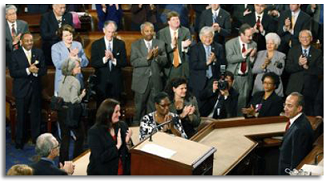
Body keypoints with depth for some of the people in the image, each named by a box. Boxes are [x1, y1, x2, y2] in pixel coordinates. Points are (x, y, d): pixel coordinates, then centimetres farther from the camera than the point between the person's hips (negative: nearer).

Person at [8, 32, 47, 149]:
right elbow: (13, 73, -13)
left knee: (36, 115, 10)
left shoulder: (39, 53, 5)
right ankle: (19, 141, 14)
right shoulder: (15, 54, -6)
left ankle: (36, 139, 23)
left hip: (36, 88, 3)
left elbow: (44, 70, 2)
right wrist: (28, 70, -22)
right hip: (21, 90, -3)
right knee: (21, 116, 3)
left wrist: (36, 71, -20)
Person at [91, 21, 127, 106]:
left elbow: (124, 62, 0)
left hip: (116, 82, 1)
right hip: (102, 82, -1)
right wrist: (104, 59, -22)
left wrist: (114, 60, -17)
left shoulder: (120, 44, 5)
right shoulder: (96, 44, 1)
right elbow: (93, 63, -6)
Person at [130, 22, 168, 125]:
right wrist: (147, 58, -21)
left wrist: (157, 56, -19)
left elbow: (165, 61, 2)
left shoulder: (160, 44, 8)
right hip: (141, 81, -2)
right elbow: (133, 62, -9)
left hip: (156, 81, 2)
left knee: (153, 108, 7)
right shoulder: (135, 45, 2)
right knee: (139, 108, 5)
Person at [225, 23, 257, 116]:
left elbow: (253, 64, 5)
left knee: (243, 99, 3)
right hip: (234, 76, -2)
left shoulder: (253, 44, 3)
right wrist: (244, 54, -24)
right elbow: (230, 59, -18)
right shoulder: (230, 43, -5)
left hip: (247, 77, 2)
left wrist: (252, 56, -17)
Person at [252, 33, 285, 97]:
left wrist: (268, 64, -21)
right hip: (259, 85, 2)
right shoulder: (260, 53, 12)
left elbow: (279, 72, -10)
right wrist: (262, 66, -14)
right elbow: (254, 70, 4)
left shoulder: (281, 56, 2)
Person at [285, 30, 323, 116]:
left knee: (309, 114, 2)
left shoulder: (317, 53, 5)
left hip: (310, 89, 0)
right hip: (295, 89, 1)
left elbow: (320, 71, -2)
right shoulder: (293, 51, 8)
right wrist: (298, 64, -16)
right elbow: (287, 68, 1)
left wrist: (307, 67, -16)